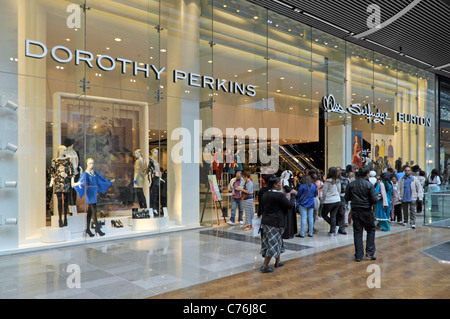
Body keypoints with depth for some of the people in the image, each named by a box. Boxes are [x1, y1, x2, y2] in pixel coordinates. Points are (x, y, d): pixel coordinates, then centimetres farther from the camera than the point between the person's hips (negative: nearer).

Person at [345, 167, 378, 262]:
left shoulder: (352, 184, 2)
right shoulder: (369, 185, -9)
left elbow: (346, 198, 5)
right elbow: (374, 199, -13)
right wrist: (370, 204, 6)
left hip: (355, 211, 3)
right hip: (366, 211, -3)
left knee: (357, 233, 7)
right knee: (371, 230, 15)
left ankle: (358, 256, 9)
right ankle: (370, 252, 7)